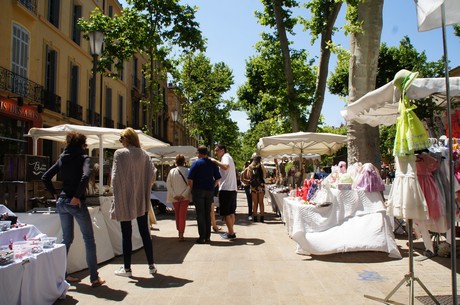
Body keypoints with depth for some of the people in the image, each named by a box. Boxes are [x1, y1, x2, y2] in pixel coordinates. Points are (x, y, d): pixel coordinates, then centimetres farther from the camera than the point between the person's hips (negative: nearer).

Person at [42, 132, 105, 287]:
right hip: (76, 203, -6)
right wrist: (77, 196, -20)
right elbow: (86, 176, -27)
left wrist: (55, 194, 12)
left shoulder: (62, 158, 10)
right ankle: (94, 278, 6)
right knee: (89, 239, 3)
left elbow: (45, 177, 10)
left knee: (66, 239, 19)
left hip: (62, 202, 6)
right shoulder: (83, 158, -8)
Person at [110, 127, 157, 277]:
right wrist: (145, 189, 12)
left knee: (126, 234, 5)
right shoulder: (144, 154, 3)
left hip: (125, 199, -4)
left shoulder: (120, 153, -8)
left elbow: (116, 177, -11)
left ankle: (127, 268, 13)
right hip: (142, 200, 4)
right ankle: (151, 265, 17)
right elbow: (152, 174, 0)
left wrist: (117, 197, -4)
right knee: (144, 232, 11)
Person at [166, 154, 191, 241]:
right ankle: (181, 235, -3)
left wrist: (174, 195, -7)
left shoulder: (172, 171, -2)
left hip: (175, 197, 3)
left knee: (177, 215, 17)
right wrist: (184, 195, -12)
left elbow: (168, 184, -4)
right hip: (185, 197, -2)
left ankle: (179, 232, 27)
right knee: (182, 215, 2)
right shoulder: (187, 171, -10)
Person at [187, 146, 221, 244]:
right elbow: (218, 178, 5)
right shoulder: (212, 164, 6)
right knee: (208, 214, 11)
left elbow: (190, 179, -11)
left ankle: (202, 237, 0)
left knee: (200, 214, 0)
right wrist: (212, 187, 14)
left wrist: (192, 189, 2)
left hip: (198, 191, -4)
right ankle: (208, 236, 14)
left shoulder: (196, 163, -6)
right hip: (210, 191, 4)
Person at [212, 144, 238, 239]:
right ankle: (230, 232, 22)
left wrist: (215, 161, -21)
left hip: (226, 189, -10)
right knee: (230, 212, 14)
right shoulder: (227, 157, 23)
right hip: (232, 189, 10)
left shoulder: (226, 157, -8)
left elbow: (225, 167, -30)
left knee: (226, 213, -4)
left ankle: (231, 233, 0)